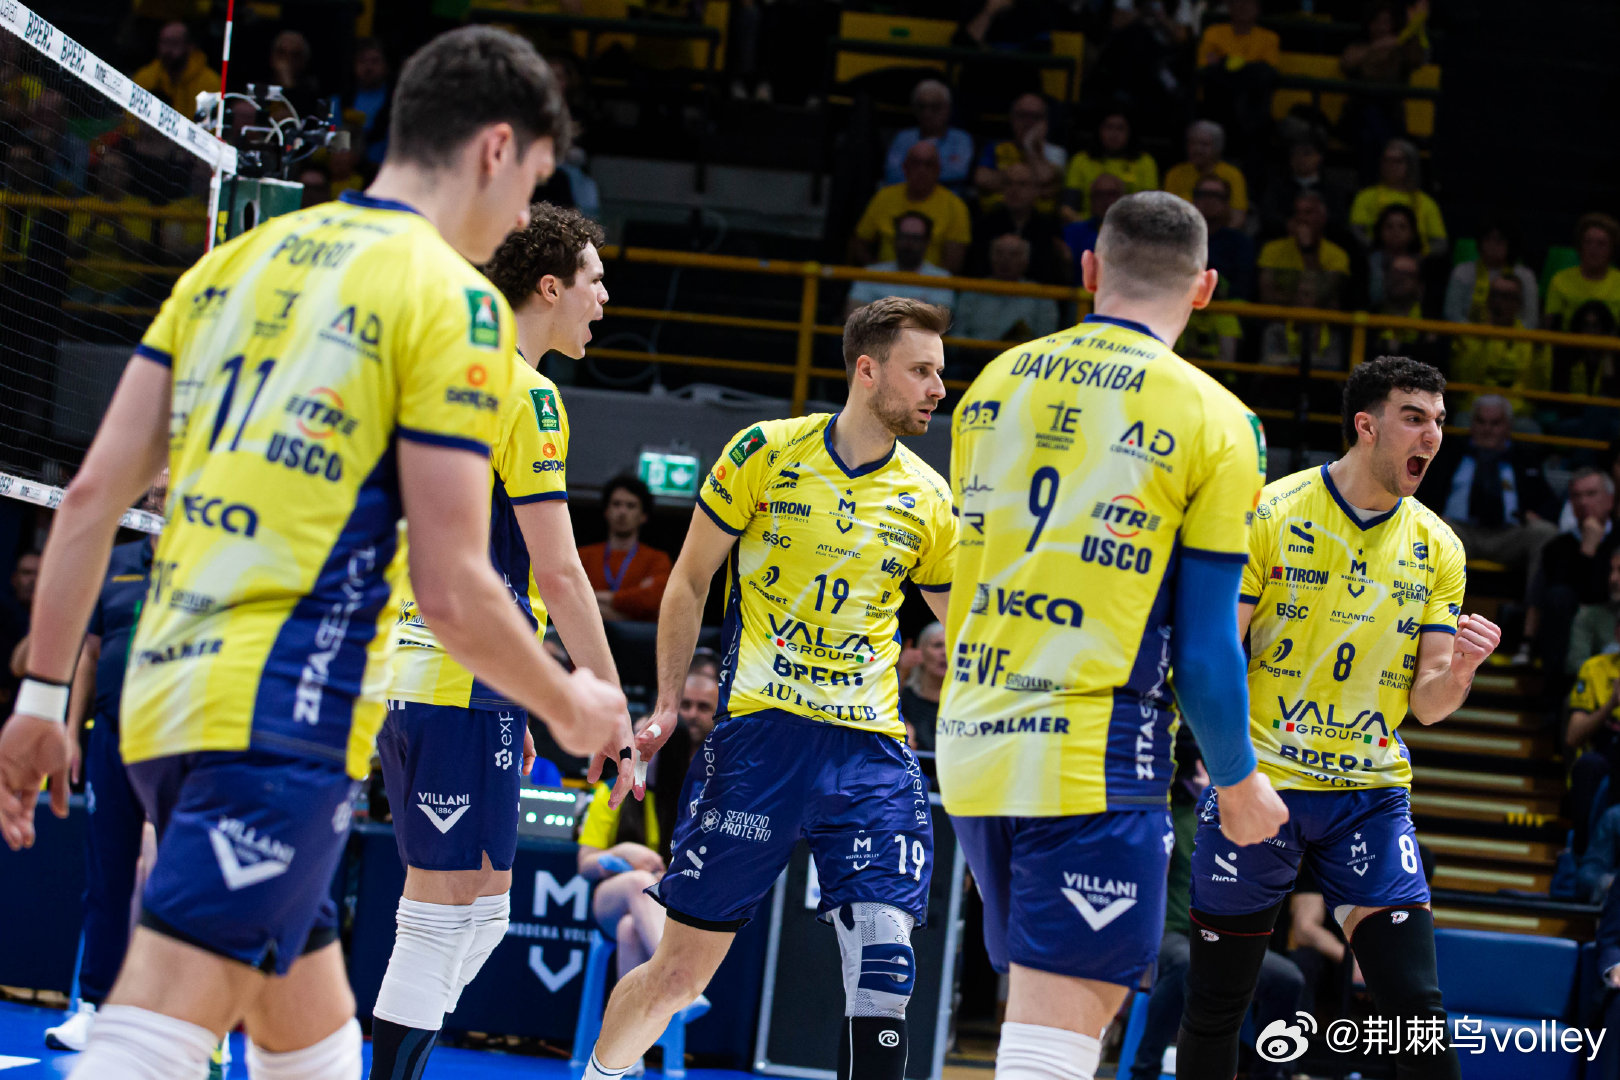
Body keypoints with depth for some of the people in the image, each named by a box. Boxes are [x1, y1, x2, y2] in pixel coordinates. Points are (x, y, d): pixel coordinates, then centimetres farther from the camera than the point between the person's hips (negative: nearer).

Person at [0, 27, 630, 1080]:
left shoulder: (236, 261, 15)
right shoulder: (452, 300, -5)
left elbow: (94, 494, 10)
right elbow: (451, 588, -9)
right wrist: (571, 706, 7)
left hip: (164, 693, 8)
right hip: (284, 715, -8)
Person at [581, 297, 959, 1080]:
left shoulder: (928, 501, 8)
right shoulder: (765, 453, 1)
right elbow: (689, 581, 9)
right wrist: (666, 706, 5)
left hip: (871, 748, 2)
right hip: (759, 730, -2)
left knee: (883, 964, -12)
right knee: (682, 968, 3)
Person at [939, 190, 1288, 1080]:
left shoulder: (995, 382, 10)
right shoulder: (1213, 420, -5)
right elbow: (1204, 647, -5)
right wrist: (1240, 784, 9)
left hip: (970, 742, 6)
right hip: (1094, 764, -6)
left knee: (1060, 1002, 21)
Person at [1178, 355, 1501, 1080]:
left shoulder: (1436, 548, 6)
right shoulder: (1270, 515, -5)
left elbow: (1425, 704, 6)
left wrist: (1458, 671, -16)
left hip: (1371, 794, 3)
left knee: (1419, 1014, -8)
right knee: (1214, 1011, 3)